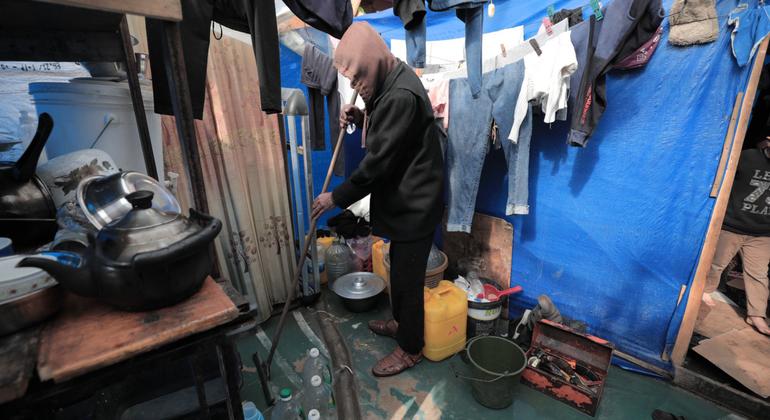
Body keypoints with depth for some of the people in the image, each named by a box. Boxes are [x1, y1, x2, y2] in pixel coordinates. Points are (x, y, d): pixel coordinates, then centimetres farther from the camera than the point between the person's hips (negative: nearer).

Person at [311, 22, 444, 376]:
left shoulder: (401, 95, -24)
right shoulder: (391, 83, 9)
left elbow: (378, 161, -25)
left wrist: (337, 197, -15)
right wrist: (360, 117, 2)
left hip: (414, 204, -10)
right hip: (405, 200, 10)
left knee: (406, 277, 6)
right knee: (401, 271, 23)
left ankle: (410, 349, 29)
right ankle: (402, 323, 46)